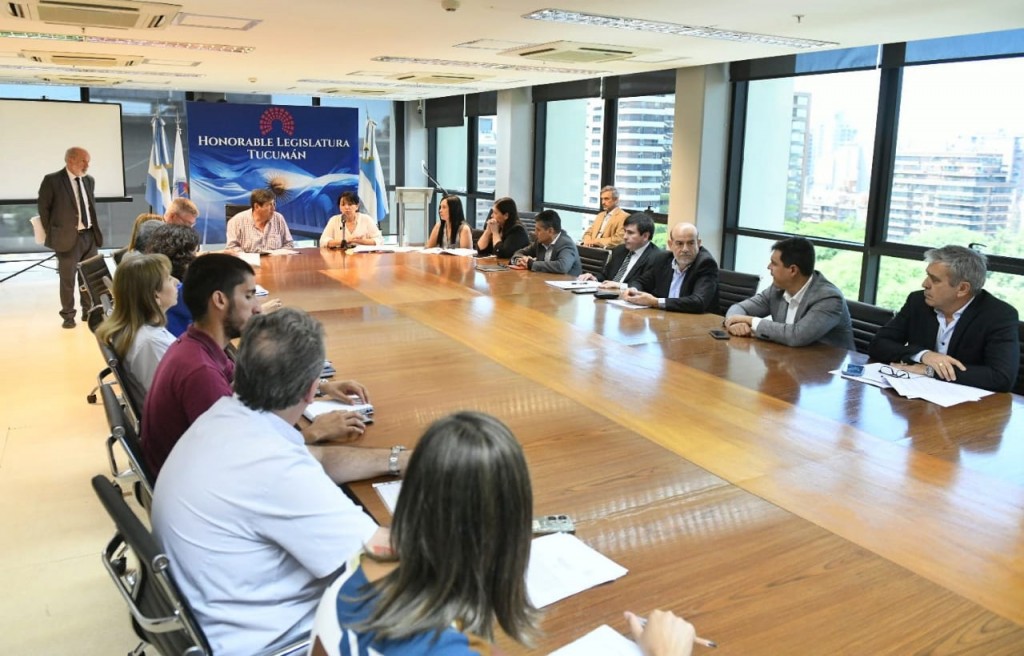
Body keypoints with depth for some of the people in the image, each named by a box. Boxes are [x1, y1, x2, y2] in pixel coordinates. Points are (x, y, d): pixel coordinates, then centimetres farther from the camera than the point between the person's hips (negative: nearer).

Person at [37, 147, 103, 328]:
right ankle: (68, 316, 14)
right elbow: (43, 207, -3)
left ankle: (89, 311, 25)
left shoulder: (89, 180, 9)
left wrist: (94, 228, 13)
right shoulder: (52, 180, -8)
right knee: (67, 279, 3)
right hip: (68, 237, -5)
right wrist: (51, 233, -2)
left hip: (90, 235, 5)